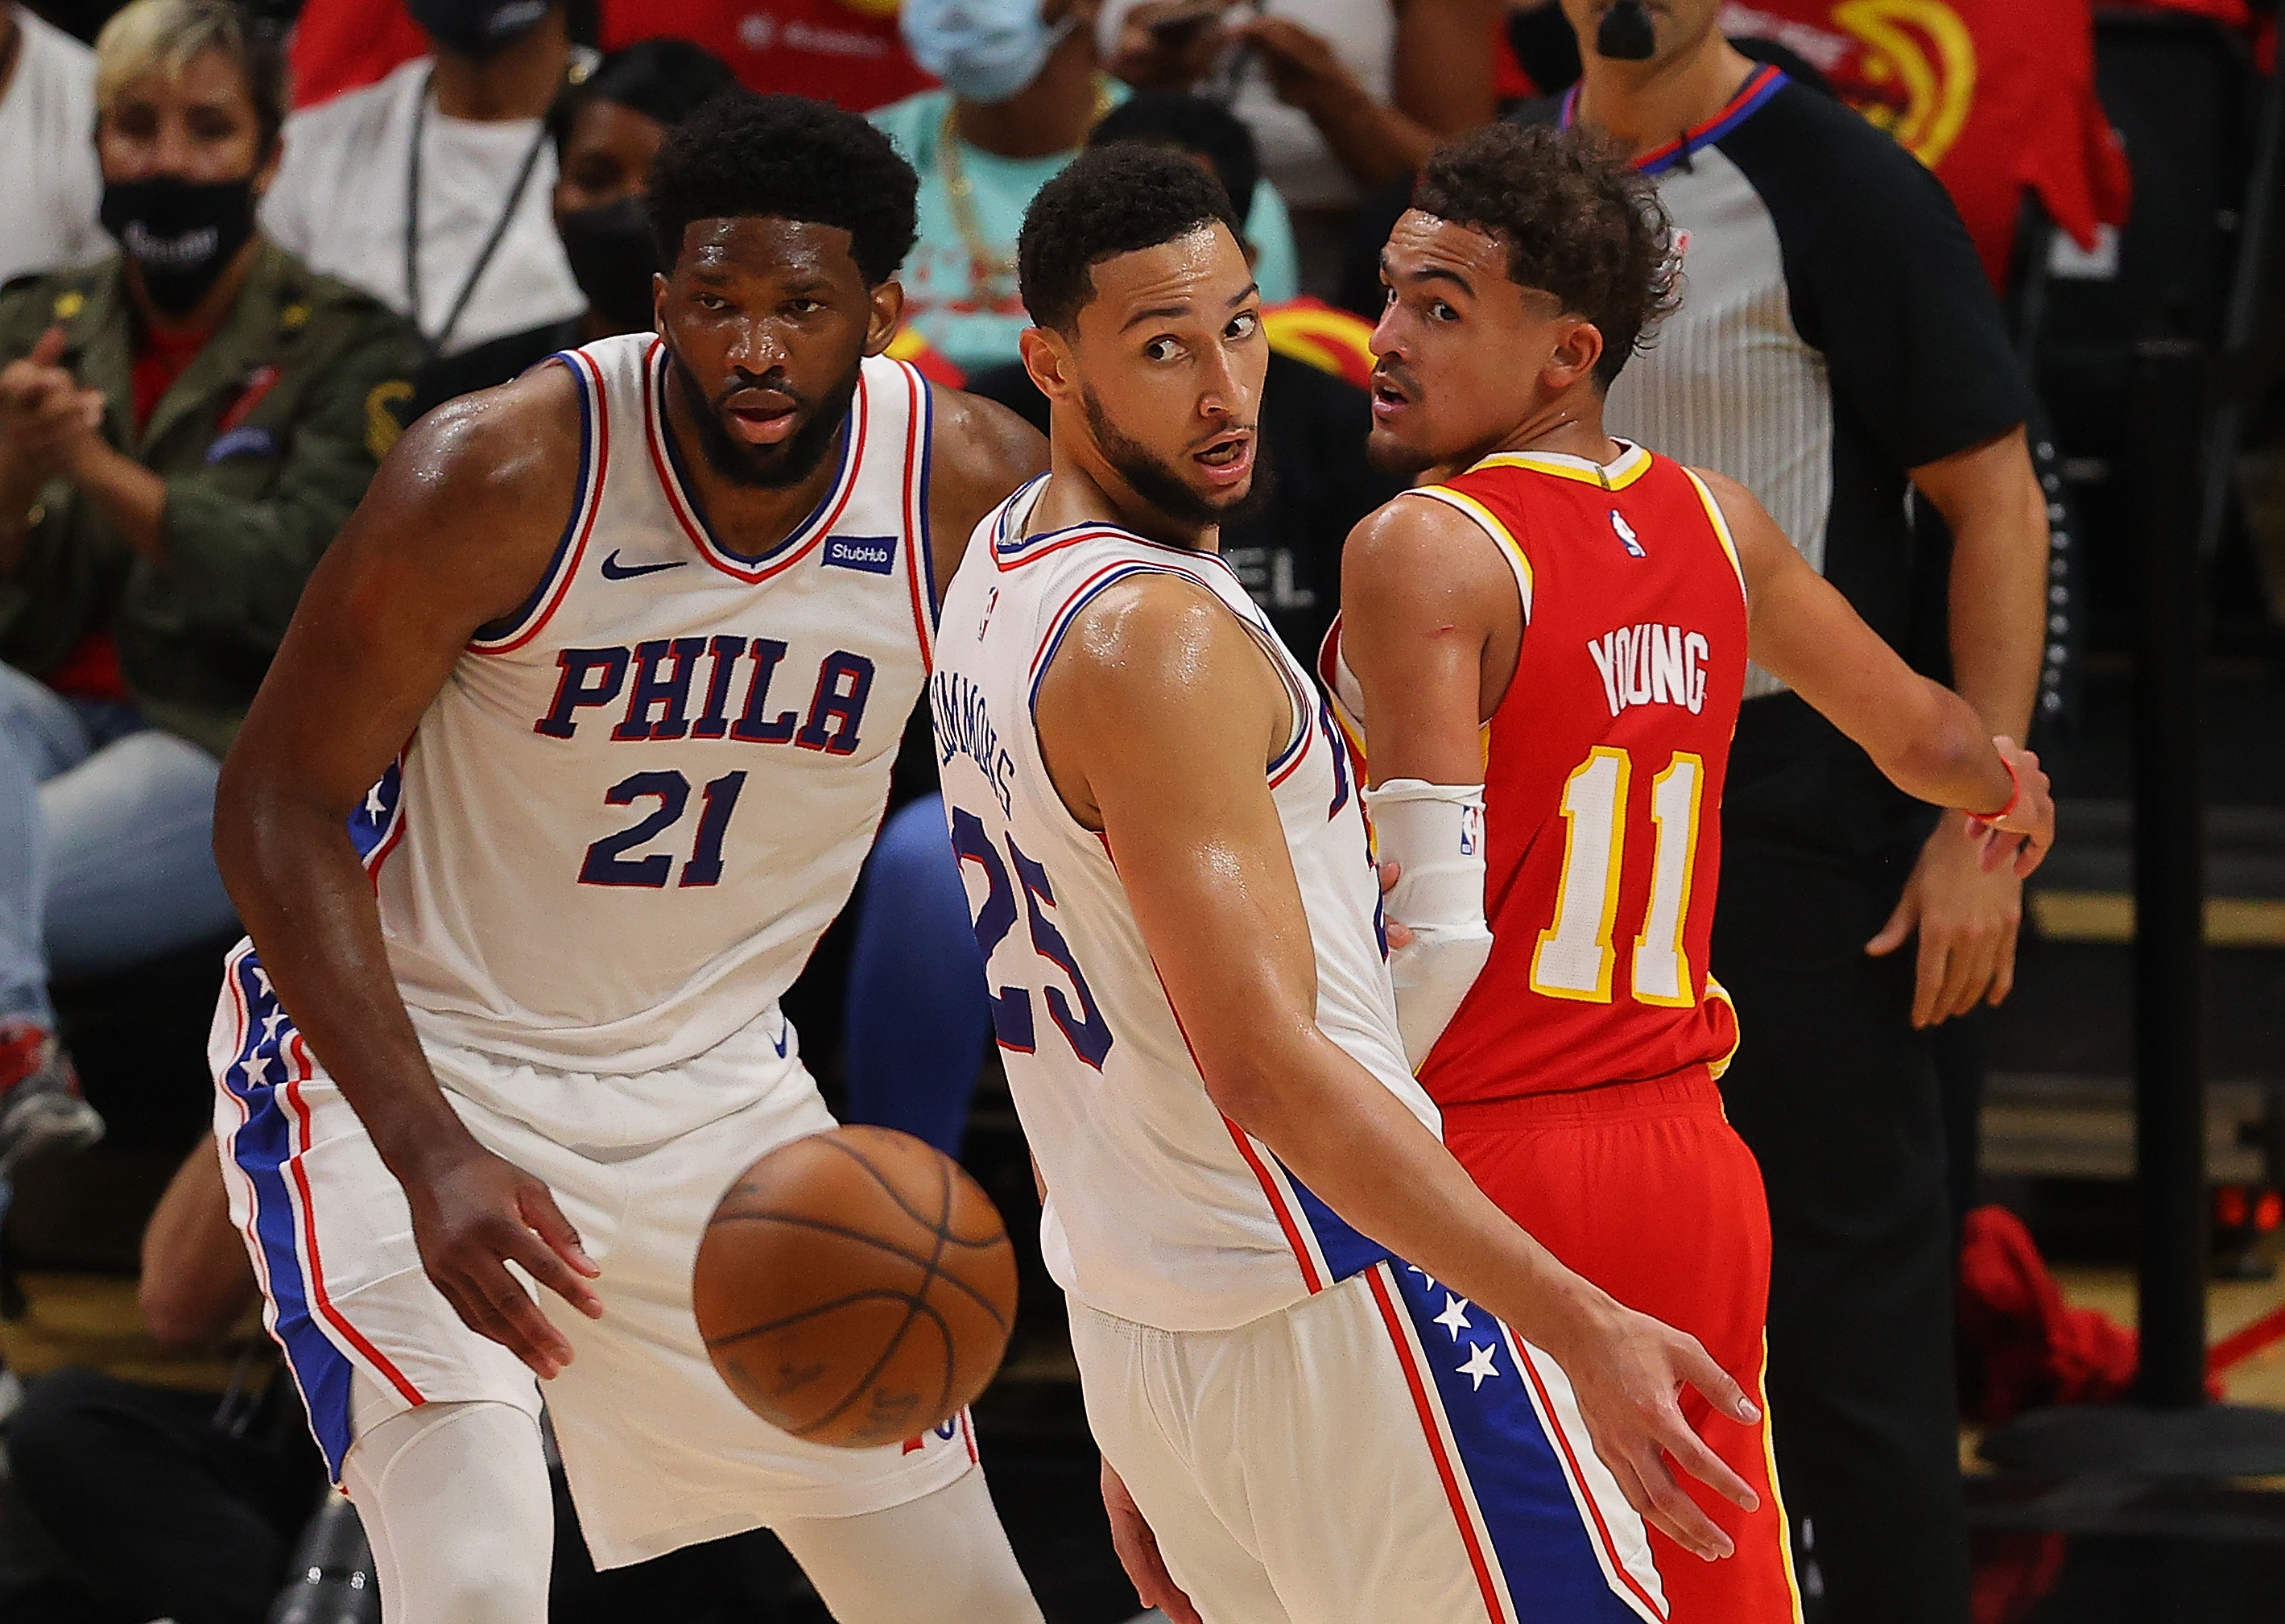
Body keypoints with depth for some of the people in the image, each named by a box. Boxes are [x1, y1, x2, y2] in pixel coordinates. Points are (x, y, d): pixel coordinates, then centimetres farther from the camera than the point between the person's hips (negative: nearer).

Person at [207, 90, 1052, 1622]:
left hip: (710, 1080, 5)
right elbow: (278, 807, -20)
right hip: (398, 1060, -5)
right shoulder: (505, 472, -23)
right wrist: (433, 1155, -31)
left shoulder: (978, 488, -12)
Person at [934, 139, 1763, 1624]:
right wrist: (1581, 1328, -31)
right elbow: (1264, 1066, -26)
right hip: (1328, 1319, -10)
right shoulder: (1157, 637, -20)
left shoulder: (997, 572, 11)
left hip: (1130, 1324, 10)